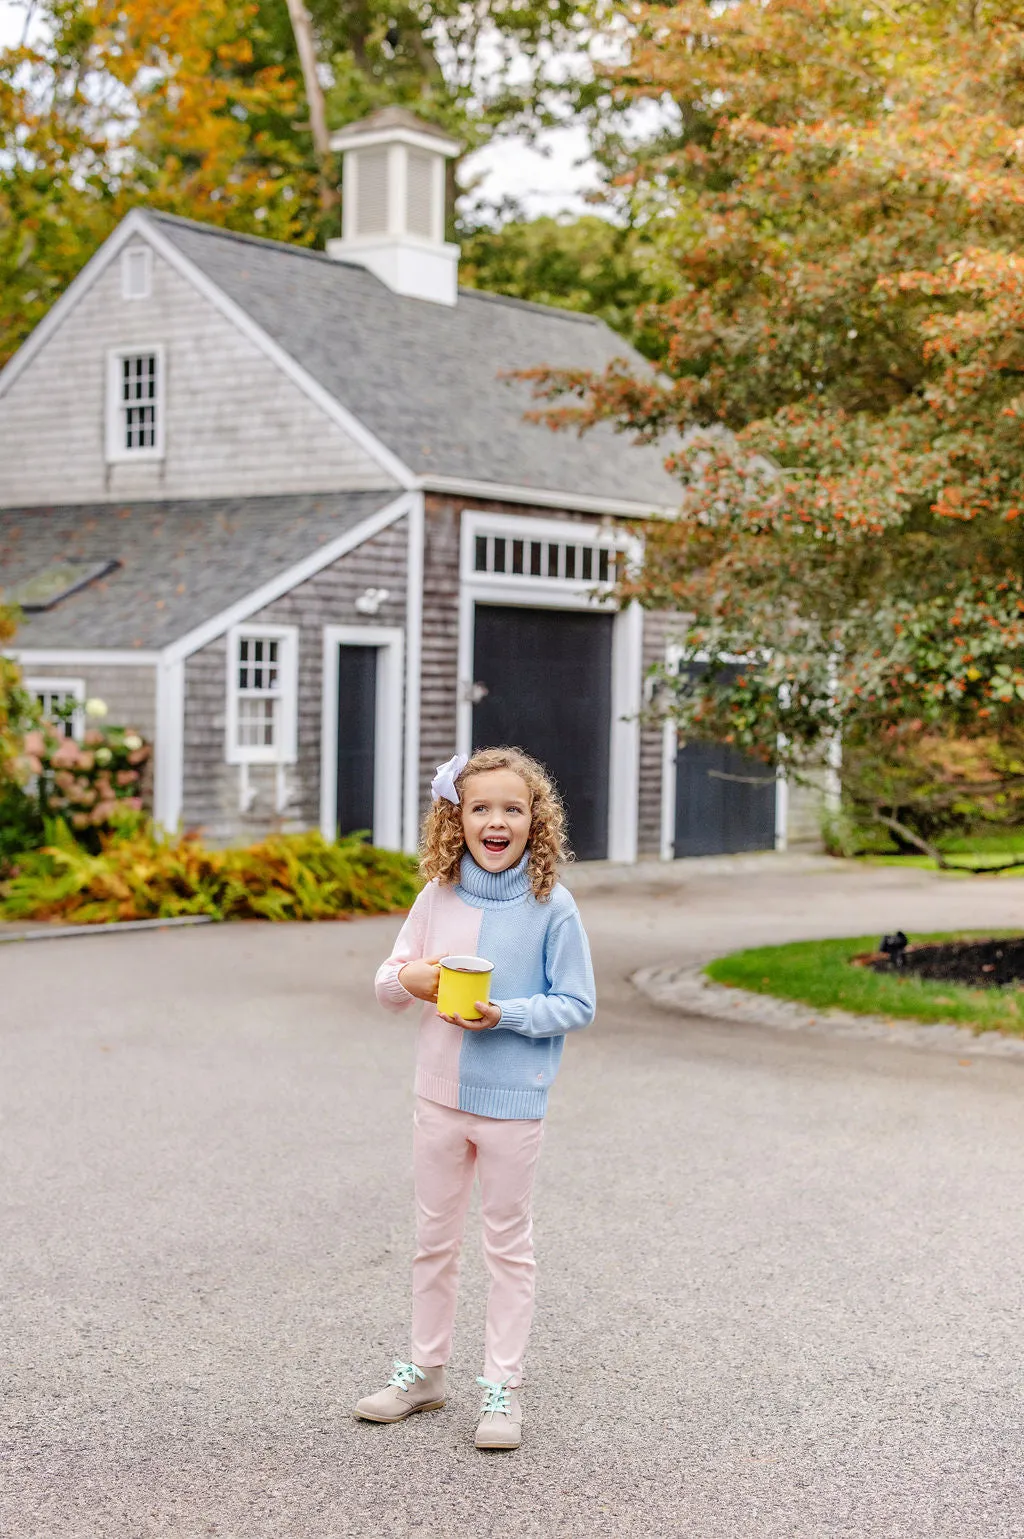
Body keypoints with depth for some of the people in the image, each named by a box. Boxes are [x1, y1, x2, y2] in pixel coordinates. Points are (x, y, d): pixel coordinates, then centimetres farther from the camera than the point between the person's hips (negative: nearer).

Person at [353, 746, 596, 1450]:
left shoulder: (552, 906, -11)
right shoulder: (439, 895, 1)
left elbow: (577, 1006, -9)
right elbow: (387, 982, 9)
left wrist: (504, 1014, -22)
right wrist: (407, 978, -14)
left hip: (513, 1101, -4)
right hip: (440, 1093, 4)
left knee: (509, 1244, 8)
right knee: (435, 1239, 16)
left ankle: (503, 1387, 18)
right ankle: (426, 1371, 31)